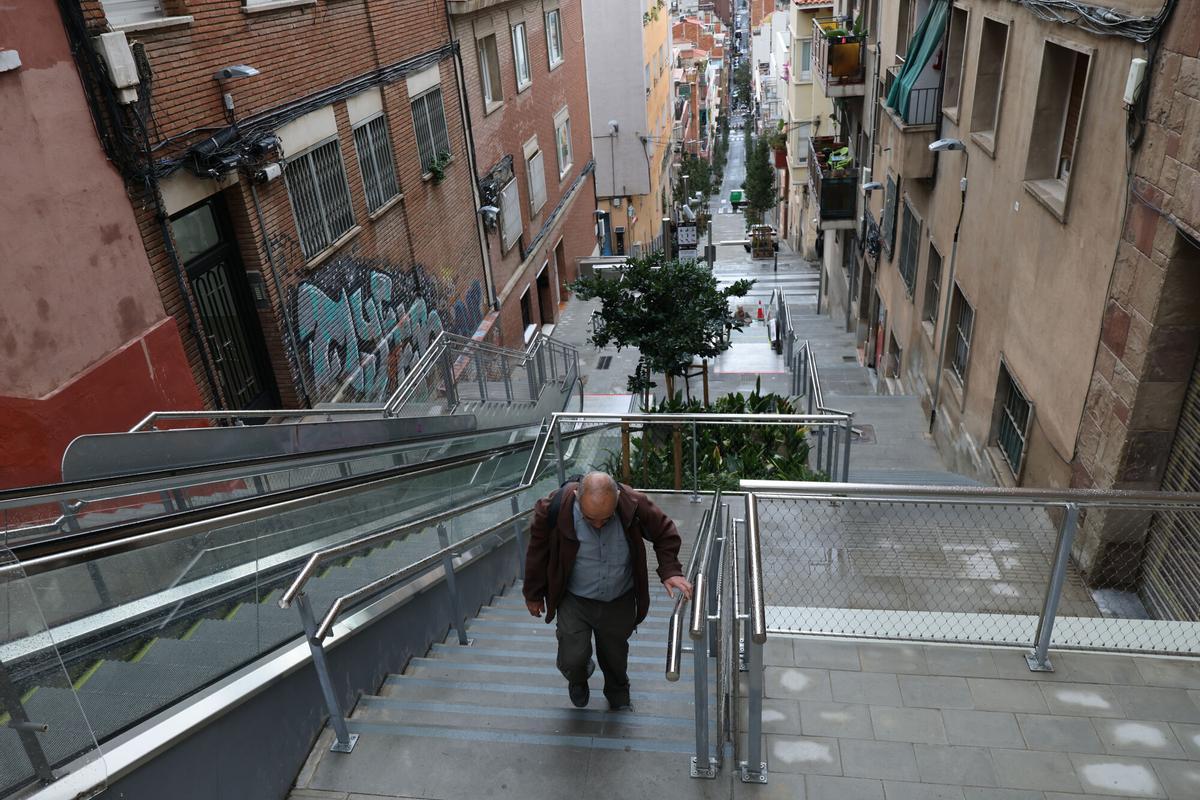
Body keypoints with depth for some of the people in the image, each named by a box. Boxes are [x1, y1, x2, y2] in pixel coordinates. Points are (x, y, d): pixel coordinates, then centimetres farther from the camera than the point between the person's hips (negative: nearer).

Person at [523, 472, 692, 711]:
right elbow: (537, 552, -10)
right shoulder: (554, 509, -28)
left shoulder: (634, 504, -24)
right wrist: (534, 594, 1)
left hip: (620, 601, 2)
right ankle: (578, 677, 34)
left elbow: (665, 534, -5)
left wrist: (670, 571, -19)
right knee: (572, 660, -6)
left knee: (615, 655, 20)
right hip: (575, 601, -1)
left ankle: (619, 695, 55)